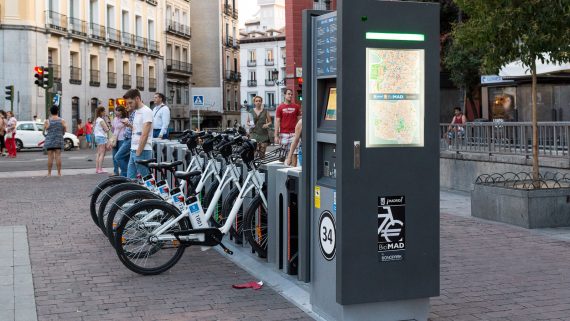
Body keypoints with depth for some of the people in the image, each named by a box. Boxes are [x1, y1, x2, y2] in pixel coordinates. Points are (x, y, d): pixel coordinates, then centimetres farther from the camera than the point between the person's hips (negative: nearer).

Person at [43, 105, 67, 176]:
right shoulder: (62, 121, -3)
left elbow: (44, 130, 3)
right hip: (59, 141, 1)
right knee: (58, 156, 2)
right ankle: (59, 173, 1)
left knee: (50, 157, 2)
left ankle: (49, 173, 5)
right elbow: (65, 130, 3)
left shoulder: (47, 121, -7)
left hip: (49, 141, -1)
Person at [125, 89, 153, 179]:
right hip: (134, 150, 9)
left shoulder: (146, 111, -13)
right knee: (130, 178, 10)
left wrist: (138, 153, -18)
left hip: (142, 151, -9)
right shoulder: (136, 111, 16)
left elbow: (144, 135, -18)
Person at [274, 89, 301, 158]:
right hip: (283, 134, -1)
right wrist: (276, 136, -3)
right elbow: (277, 122, 2)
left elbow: (299, 120, 10)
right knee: (284, 151, 1)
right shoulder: (280, 107, 4)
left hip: (293, 134, 1)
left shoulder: (296, 107, 7)